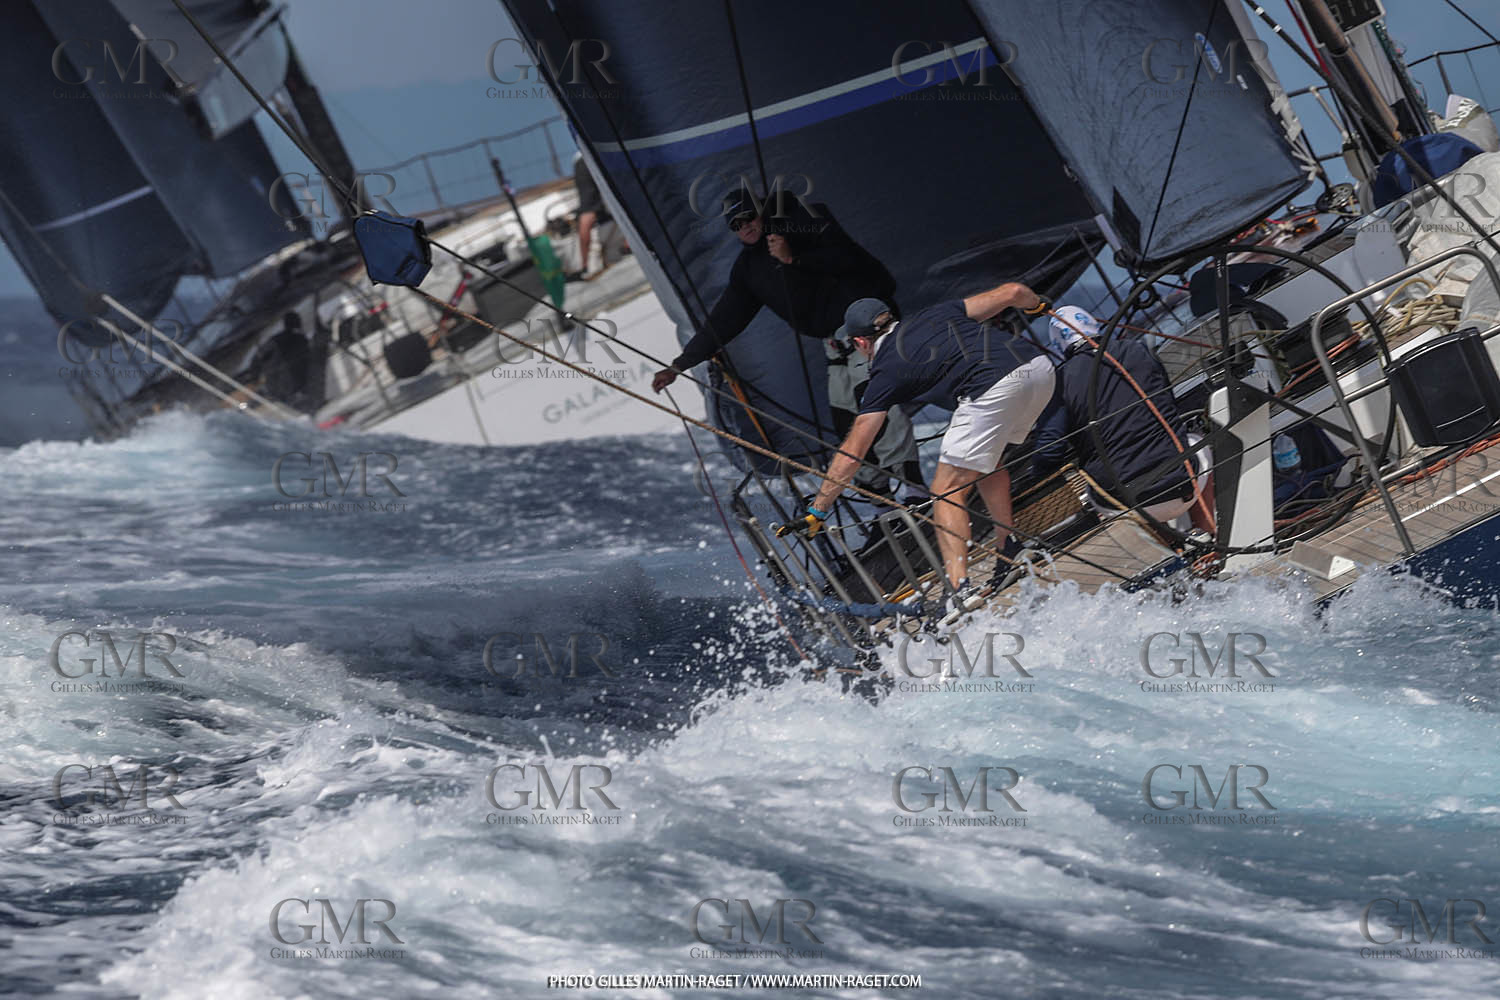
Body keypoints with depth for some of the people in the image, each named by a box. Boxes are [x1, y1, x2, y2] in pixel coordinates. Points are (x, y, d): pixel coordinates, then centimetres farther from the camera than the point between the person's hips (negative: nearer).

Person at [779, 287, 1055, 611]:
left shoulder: (885, 372, 14)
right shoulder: (935, 314, 27)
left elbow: (852, 454, 14)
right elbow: (1013, 292, 23)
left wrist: (816, 514, 21)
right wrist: (1037, 305, 47)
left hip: (995, 389, -7)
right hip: (1041, 366, 7)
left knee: (948, 492, 2)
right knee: (985, 458, 30)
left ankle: (961, 590, -12)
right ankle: (1011, 550, 28)